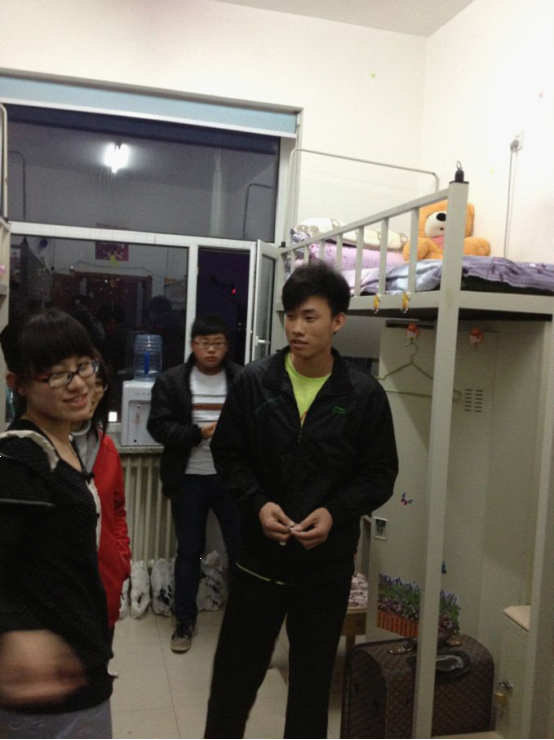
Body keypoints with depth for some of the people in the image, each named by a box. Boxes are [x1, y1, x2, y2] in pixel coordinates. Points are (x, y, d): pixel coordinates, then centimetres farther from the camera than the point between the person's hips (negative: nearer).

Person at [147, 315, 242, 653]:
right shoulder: (171, 381, -2)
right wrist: (200, 432, -18)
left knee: (241, 547, 10)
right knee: (189, 551, 12)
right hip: (189, 479, 0)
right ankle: (185, 620, 29)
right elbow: (158, 426, -7)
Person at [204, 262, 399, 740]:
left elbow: (380, 473, -1)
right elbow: (228, 453, 1)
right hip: (260, 552, 1)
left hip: (328, 560, 0)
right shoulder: (254, 382, -6)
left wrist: (336, 511, -17)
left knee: (314, 674, 19)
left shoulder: (364, 394, -7)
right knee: (235, 669, 15)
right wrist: (258, 503, -15)